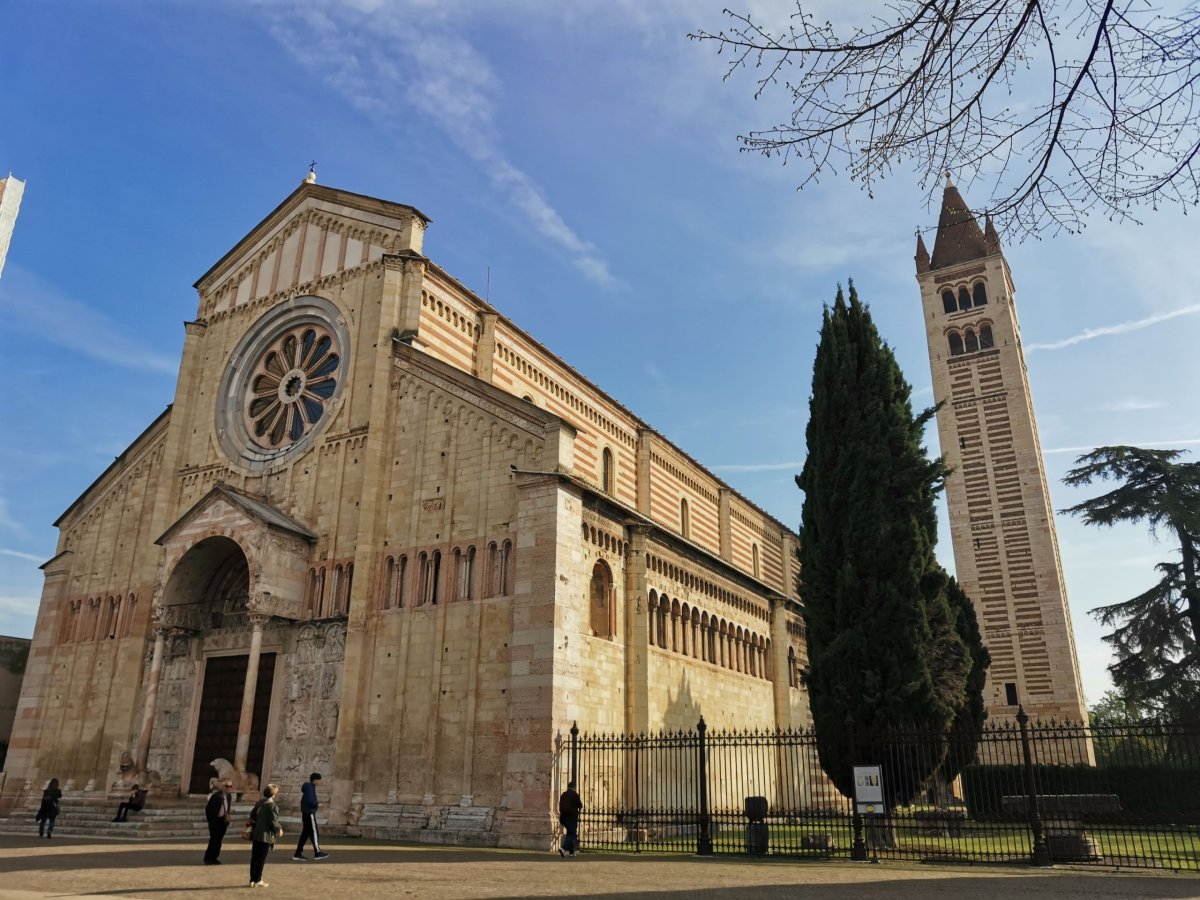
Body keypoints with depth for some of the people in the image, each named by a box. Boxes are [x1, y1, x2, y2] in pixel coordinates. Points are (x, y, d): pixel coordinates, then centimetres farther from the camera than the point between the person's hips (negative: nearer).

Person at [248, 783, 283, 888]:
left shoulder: (259, 803, 7)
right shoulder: (272, 806, -17)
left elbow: (252, 815, 14)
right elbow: (273, 821, -17)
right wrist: (279, 830, -1)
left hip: (256, 834, 7)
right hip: (266, 836, -7)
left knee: (254, 857, 13)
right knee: (261, 859, 1)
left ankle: (252, 879, 20)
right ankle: (257, 880, 6)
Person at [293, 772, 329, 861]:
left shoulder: (310, 788, 14)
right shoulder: (310, 788, -16)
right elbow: (310, 801, -25)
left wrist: (316, 802, 9)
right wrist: (317, 804, -10)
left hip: (306, 814, 10)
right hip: (309, 813, -10)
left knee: (305, 833, 11)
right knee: (314, 833, -1)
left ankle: (298, 854, 12)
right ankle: (317, 853, 7)